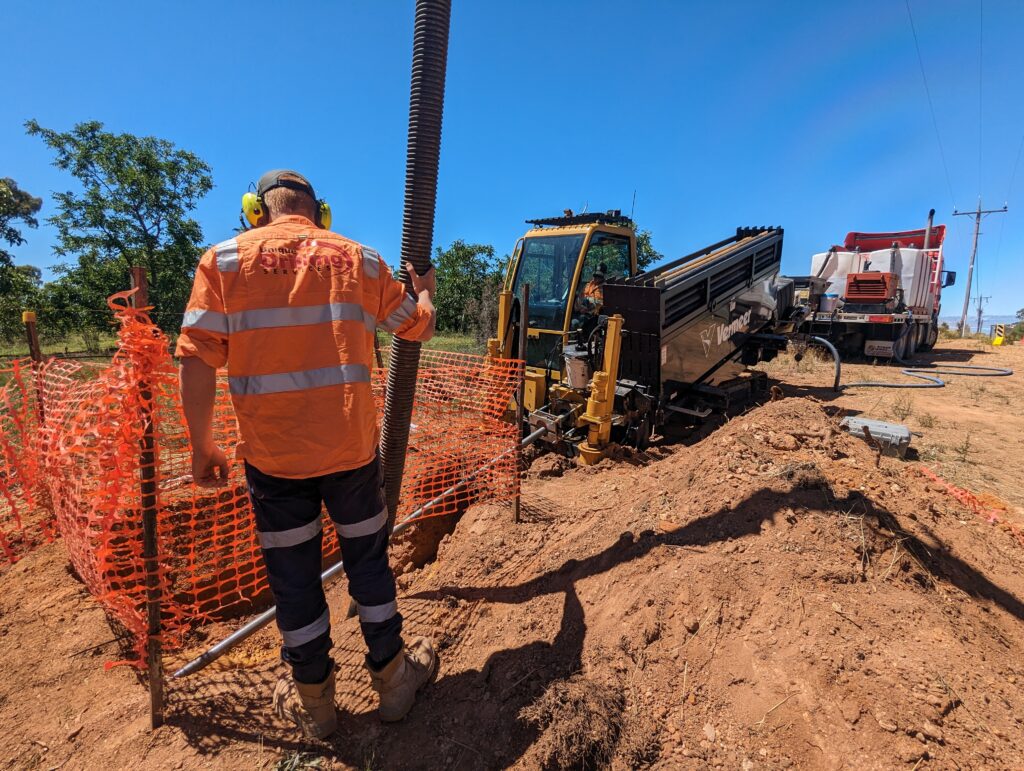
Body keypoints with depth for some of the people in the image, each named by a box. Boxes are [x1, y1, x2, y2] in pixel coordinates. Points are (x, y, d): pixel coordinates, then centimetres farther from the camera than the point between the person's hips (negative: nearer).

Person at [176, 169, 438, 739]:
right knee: (369, 560, 17)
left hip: (272, 453, 0)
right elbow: (420, 327, 13)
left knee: (293, 573, 15)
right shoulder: (359, 258, 5)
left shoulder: (225, 259, 1)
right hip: (352, 447, 1)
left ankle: (313, 699, 33)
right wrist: (426, 289, 34)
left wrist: (202, 443, 5)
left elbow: (197, 359, -5)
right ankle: (393, 676, 34)